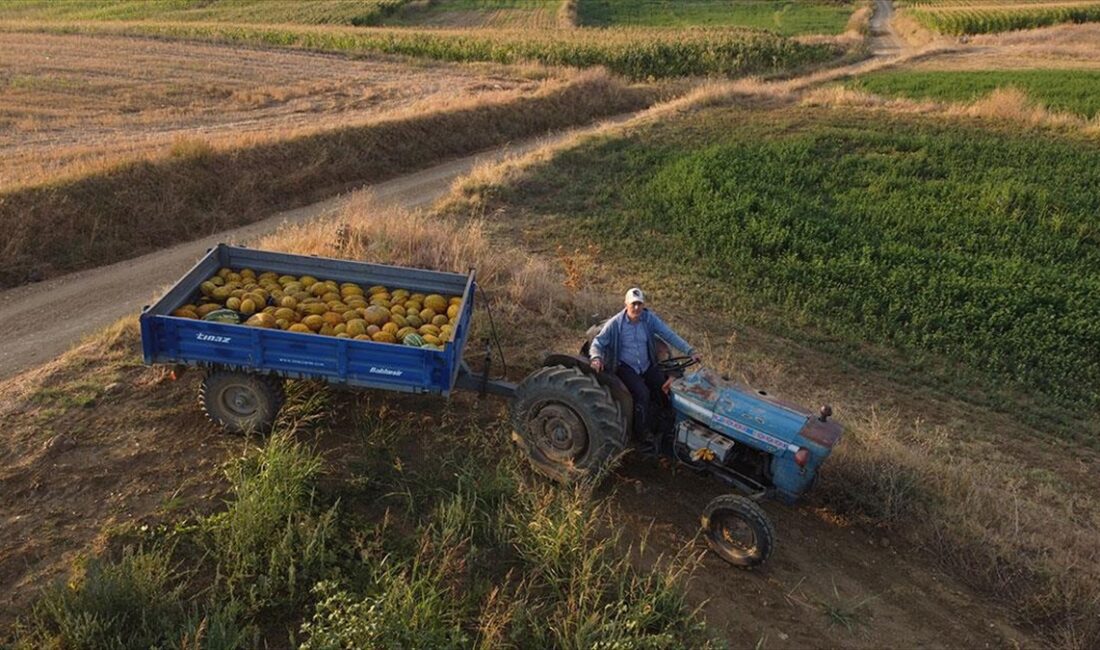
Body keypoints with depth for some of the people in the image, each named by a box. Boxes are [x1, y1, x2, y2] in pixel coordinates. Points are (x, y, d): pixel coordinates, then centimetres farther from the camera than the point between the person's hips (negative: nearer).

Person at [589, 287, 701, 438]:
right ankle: (644, 431, -3)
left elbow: (669, 335, -9)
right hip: (626, 367, -4)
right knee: (642, 393, -24)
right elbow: (598, 342, -12)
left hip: (647, 365, 4)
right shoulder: (615, 323, -15)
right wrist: (596, 358, -34)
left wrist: (690, 351, -18)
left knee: (665, 387, -10)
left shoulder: (649, 318, -8)